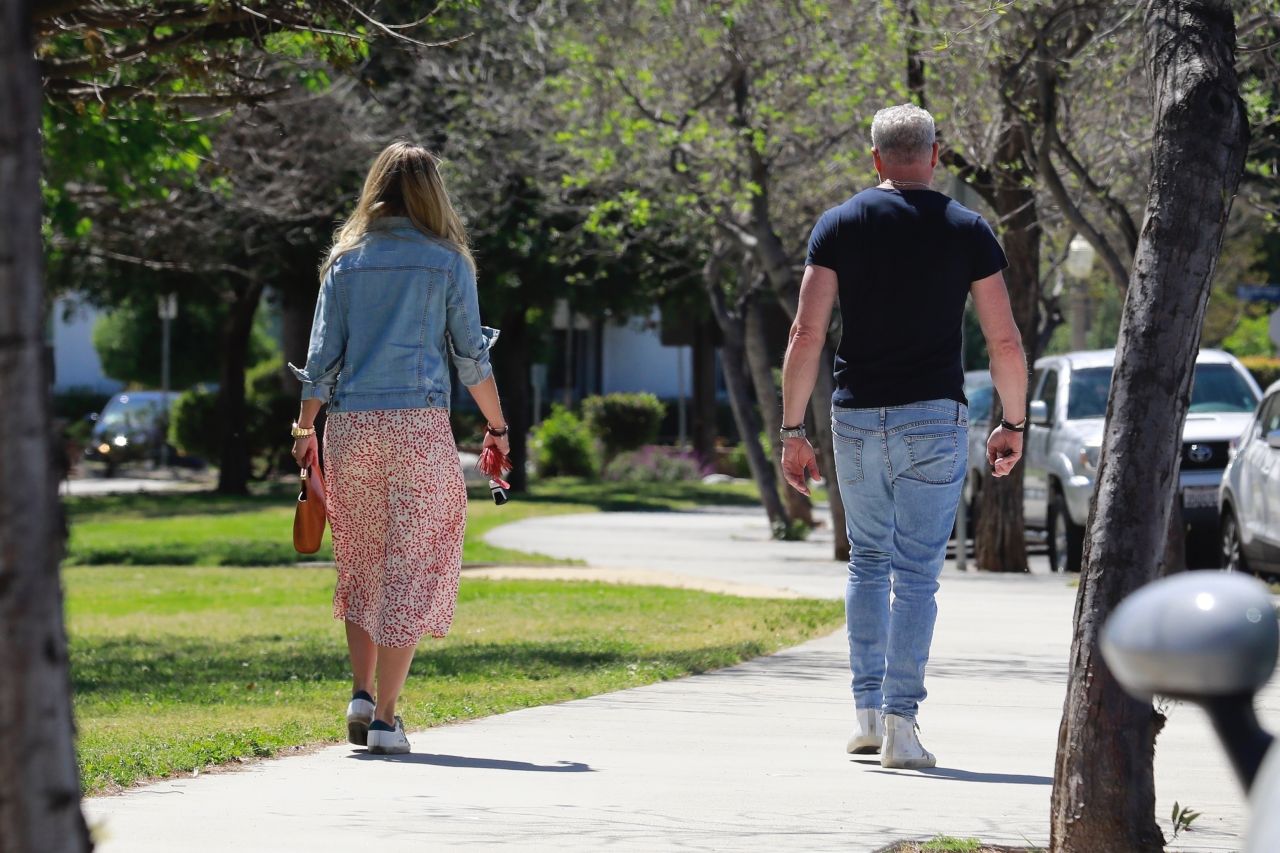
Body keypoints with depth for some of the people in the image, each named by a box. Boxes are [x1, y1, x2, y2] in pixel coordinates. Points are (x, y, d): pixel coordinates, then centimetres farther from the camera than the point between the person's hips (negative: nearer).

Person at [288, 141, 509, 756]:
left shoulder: (346, 261, 8)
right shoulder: (447, 262, 2)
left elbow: (322, 353, 6)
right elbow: (471, 355, 2)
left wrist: (305, 429, 12)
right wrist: (498, 427, 12)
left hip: (350, 426, 3)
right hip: (419, 425, -3)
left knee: (361, 562, 18)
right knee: (411, 566, 1)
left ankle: (361, 692, 6)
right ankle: (385, 716, -4)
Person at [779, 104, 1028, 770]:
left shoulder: (840, 224, 3)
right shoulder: (967, 231, 1)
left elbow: (806, 333, -4)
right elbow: (1005, 341, 0)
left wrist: (792, 429, 1)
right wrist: (1014, 424, 13)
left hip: (855, 417, 2)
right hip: (933, 418, -2)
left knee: (867, 561, 18)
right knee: (917, 572, 0)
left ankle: (867, 712, 16)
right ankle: (899, 721, -7)